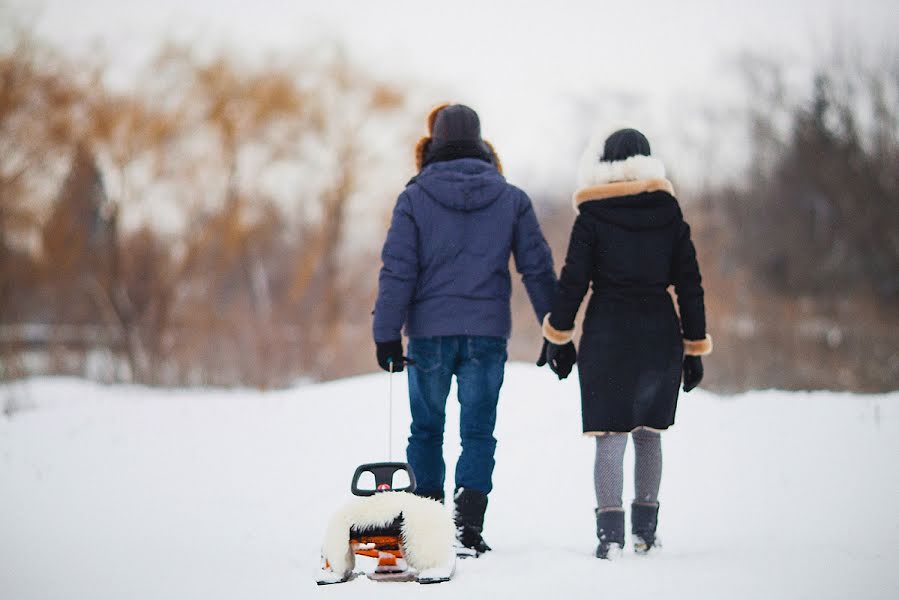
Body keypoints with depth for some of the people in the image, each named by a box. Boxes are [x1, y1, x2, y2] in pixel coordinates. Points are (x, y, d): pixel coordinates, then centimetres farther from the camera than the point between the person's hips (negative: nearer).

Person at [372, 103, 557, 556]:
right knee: (478, 433, 3)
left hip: (429, 332, 0)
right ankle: (467, 528, -10)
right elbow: (537, 267, 4)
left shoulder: (414, 198, -2)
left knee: (426, 430, 13)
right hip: (487, 332, 0)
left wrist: (387, 333, -2)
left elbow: (397, 270, -5)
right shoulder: (512, 199, 3)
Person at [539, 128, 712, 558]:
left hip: (607, 332, -3)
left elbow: (573, 280, -4)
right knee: (649, 434, 13)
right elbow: (689, 284, 5)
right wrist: (694, 346, 10)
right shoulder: (670, 214, 5)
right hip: (659, 332, 3)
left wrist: (558, 334, 4)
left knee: (610, 435, -3)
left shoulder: (593, 214, -2)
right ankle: (644, 530, 14)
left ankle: (610, 529, -14)